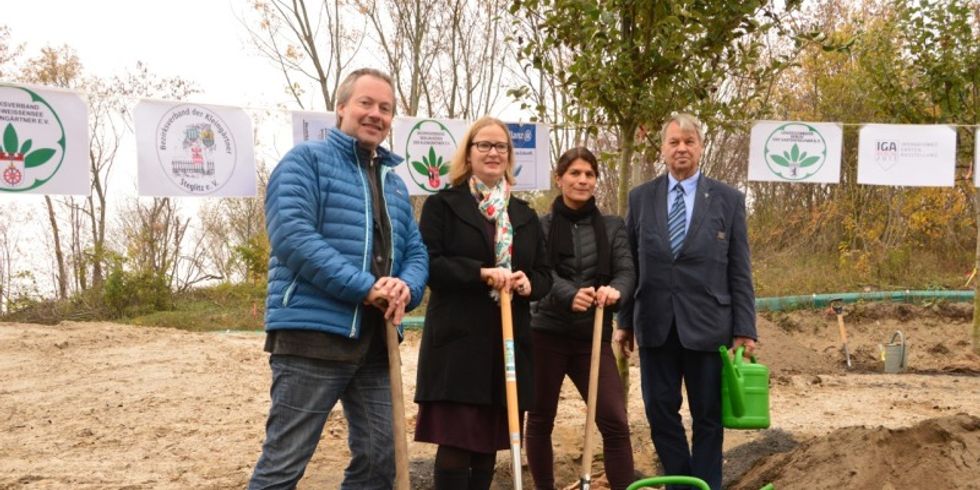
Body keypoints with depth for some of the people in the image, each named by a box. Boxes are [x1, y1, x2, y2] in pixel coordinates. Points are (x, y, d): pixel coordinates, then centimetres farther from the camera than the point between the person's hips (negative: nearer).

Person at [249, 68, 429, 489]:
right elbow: (291, 234, -16)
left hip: (375, 340, 7)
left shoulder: (394, 182, 20)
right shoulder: (307, 159, -1)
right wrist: (364, 286, -20)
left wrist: (406, 288, -8)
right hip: (312, 334, -7)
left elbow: (416, 251, 16)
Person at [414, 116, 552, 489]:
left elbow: (544, 273, 17)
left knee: (489, 443, 9)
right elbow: (428, 263, -9)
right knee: (455, 443, -6)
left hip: (509, 342, 5)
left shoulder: (525, 215, 17)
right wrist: (481, 272, -19)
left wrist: (529, 283, -6)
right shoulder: (442, 205, 2)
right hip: (457, 340, -5)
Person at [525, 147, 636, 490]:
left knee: (614, 421, -7)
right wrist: (570, 295, -32)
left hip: (593, 336, 1)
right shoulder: (541, 226, 2)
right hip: (546, 333, -1)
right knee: (540, 420, 9)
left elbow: (626, 270, -3)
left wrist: (615, 290, -27)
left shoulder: (612, 227, 9)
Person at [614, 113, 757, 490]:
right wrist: (624, 322, 7)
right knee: (660, 412, 8)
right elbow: (630, 265, 8)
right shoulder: (641, 198, 6)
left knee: (708, 416, 7)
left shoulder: (728, 199, 1)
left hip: (707, 325, -2)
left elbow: (739, 271, 0)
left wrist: (744, 329, -3)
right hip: (655, 325, 2)